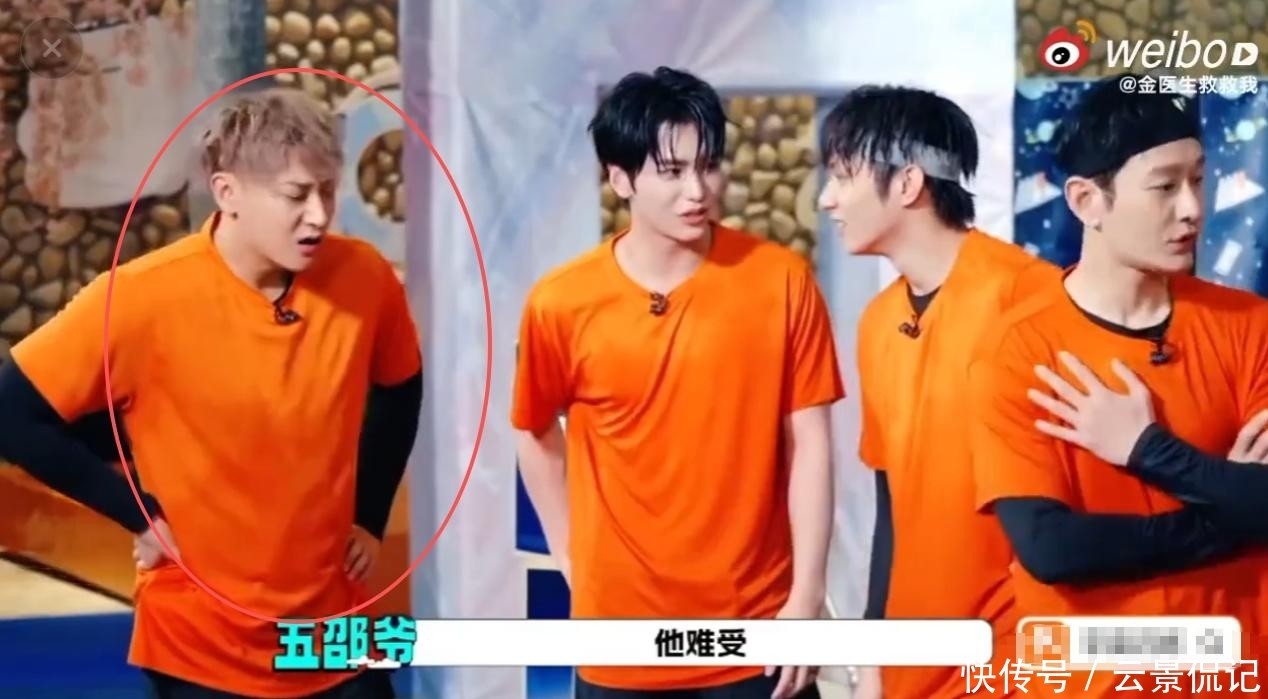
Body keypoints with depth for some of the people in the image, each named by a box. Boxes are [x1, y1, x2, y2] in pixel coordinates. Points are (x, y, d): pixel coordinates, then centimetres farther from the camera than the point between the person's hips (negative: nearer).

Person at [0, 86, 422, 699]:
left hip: (334, 631, 3)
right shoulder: (145, 297, -19)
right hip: (203, 646, -3)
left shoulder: (365, 278, -8)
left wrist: (369, 515, 6)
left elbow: (400, 390, 11)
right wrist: (143, 515, -11)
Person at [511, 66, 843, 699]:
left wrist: (806, 598, -6)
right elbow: (536, 436, 9)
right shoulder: (561, 303, -8)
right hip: (623, 636, 1)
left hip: (758, 627, 0)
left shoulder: (782, 280, -8)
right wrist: (574, 563, 6)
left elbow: (808, 444, -4)